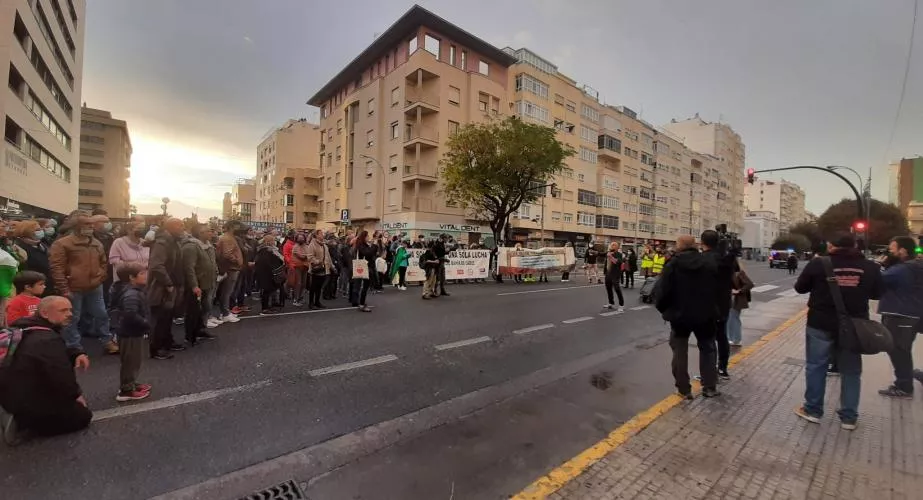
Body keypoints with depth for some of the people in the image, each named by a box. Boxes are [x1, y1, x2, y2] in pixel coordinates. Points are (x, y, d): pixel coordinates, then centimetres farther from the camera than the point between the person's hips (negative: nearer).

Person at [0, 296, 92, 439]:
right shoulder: (48, 340, -30)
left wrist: (77, 353, -6)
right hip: (26, 402, -10)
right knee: (83, 416, 2)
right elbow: (61, 376, -29)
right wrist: (76, 394, -10)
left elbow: (60, 353, 17)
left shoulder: (31, 330, 3)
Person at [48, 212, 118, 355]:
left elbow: (104, 262, 24)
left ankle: (108, 342, 23)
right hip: (73, 289, -5)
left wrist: (100, 276, 8)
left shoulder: (97, 243, 11)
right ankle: (74, 348, 17)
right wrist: (64, 289, -16)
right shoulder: (62, 244, -9)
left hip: (95, 288, 5)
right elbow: (56, 268, -13)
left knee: (101, 315, 12)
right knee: (72, 320, 6)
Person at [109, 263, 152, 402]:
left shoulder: (134, 290, 8)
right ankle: (126, 390, 14)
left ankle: (130, 384, 36)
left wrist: (145, 324, 14)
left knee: (135, 360, 22)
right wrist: (146, 324, -22)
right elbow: (131, 315, -36)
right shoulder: (131, 294, -26)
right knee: (131, 361, 2)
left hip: (133, 332, 11)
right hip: (131, 333, -11)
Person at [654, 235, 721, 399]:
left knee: (680, 352, 9)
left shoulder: (674, 263, -13)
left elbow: (662, 290, -15)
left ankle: (684, 389, 13)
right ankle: (710, 387, 25)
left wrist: (663, 308, 2)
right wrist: (715, 308, 19)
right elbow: (719, 288, 5)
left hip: (680, 314, -3)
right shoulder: (711, 262, -1)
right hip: (706, 314, 4)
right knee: (707, 349, 20)